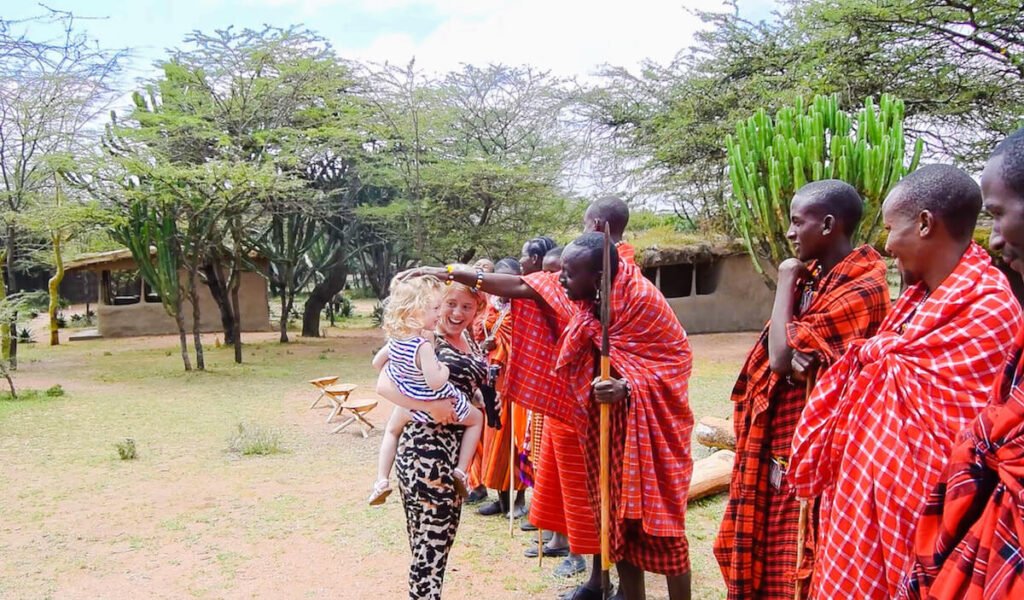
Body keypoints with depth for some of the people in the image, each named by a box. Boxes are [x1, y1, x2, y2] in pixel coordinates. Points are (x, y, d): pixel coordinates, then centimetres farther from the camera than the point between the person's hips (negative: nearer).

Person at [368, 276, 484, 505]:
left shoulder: (395, 340, -8)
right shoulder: (423, 346, -32)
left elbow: (377, 362, 8)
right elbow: (435, 382, -36)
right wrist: (445, 369, -16)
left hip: (409, 404, 6)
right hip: (438, 404, -6)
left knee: (392, 430, 36)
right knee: (477, 418, 20)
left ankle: (382, 480, 28)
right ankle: (461, 471, 13)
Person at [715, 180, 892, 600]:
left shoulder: (861, 290, -18)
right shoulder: (813, 277, 9)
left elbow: (781, 357, -23)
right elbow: (780, 354, 6)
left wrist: (786, 280, -12)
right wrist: (791, 356, -19)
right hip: (775, 439, 8)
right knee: (764, 554, 19)